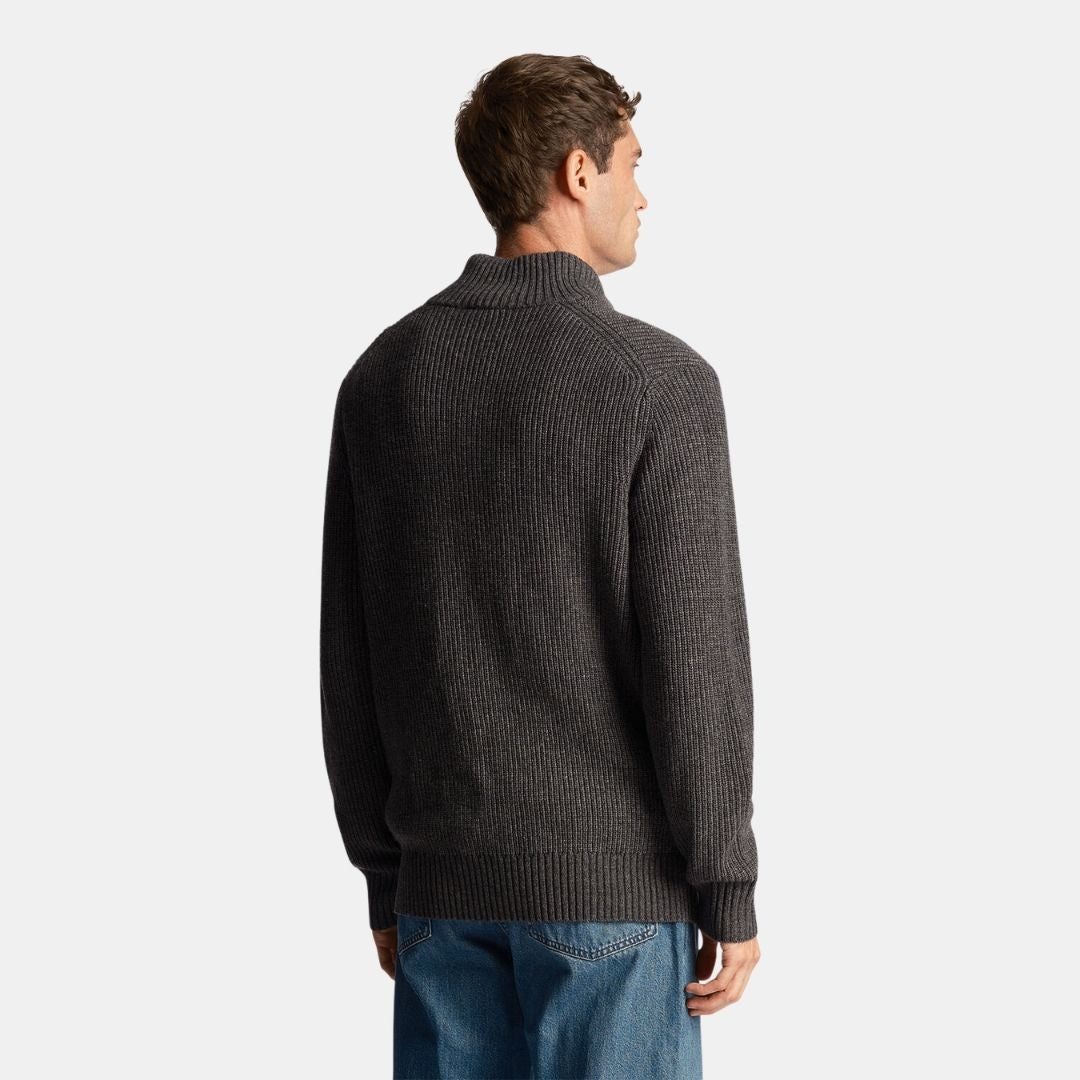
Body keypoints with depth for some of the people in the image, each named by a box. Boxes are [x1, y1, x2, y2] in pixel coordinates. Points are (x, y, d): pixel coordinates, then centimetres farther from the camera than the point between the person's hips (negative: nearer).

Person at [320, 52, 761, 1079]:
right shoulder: (657, 383, -14)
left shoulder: (383, 376, 3)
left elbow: (350, 658, 6)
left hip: (448, 878, 5)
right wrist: (731, 897, -7)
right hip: (609, 880, -5)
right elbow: (693, 660, -16)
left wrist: (383, 874, 15)